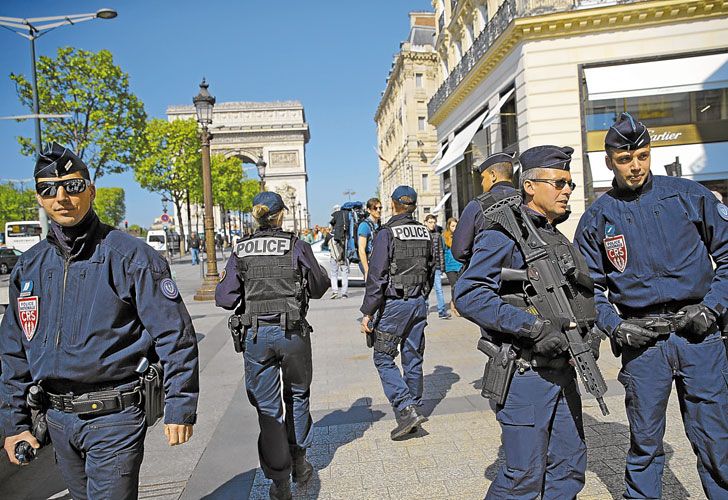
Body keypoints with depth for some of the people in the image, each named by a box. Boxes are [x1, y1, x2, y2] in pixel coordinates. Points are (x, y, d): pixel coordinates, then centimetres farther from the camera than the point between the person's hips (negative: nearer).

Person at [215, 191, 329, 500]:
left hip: (256, 335, 1)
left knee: (268, 408, 10)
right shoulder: (296, 246, -5)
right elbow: (318, 288, 2)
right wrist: (322, 274, 22)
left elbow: (225, 298, -4)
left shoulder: (240, 251, 1)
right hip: (293, 333, -1)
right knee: (297, 396, 22)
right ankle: (299, 463, 35)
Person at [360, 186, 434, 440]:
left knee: (383, 358, 4)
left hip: (394, 304, -6)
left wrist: (367, 313, -12)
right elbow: (430, 270, 14)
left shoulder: (387, 233, -12)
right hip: (419, 303, 6)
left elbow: (377, 276, -17)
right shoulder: (424, 232, 7)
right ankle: (411, 412, 24)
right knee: (413, 358, 13)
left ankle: (407, 409, -6)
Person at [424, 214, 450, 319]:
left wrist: (442, 266, 4)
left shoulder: (438, 235, 9)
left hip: (436, 266, 2)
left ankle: (442, 311, 2)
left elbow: (441, 251, 10)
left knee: (439, 288, 1)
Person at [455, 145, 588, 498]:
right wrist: (534, 327, -26)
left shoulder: (558, 238, 15)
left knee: (570, 468, 17)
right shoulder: (504, 233, -13)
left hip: (562, 371, 9)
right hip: (525, 374, -8)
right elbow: (468, 296, -23)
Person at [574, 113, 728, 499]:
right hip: (641, 340, 0)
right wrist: (614, 326, -6)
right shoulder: (597, 218, 3)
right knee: (644, 442, 12)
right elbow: (589, 285, 8)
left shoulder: (689, 196, 3)